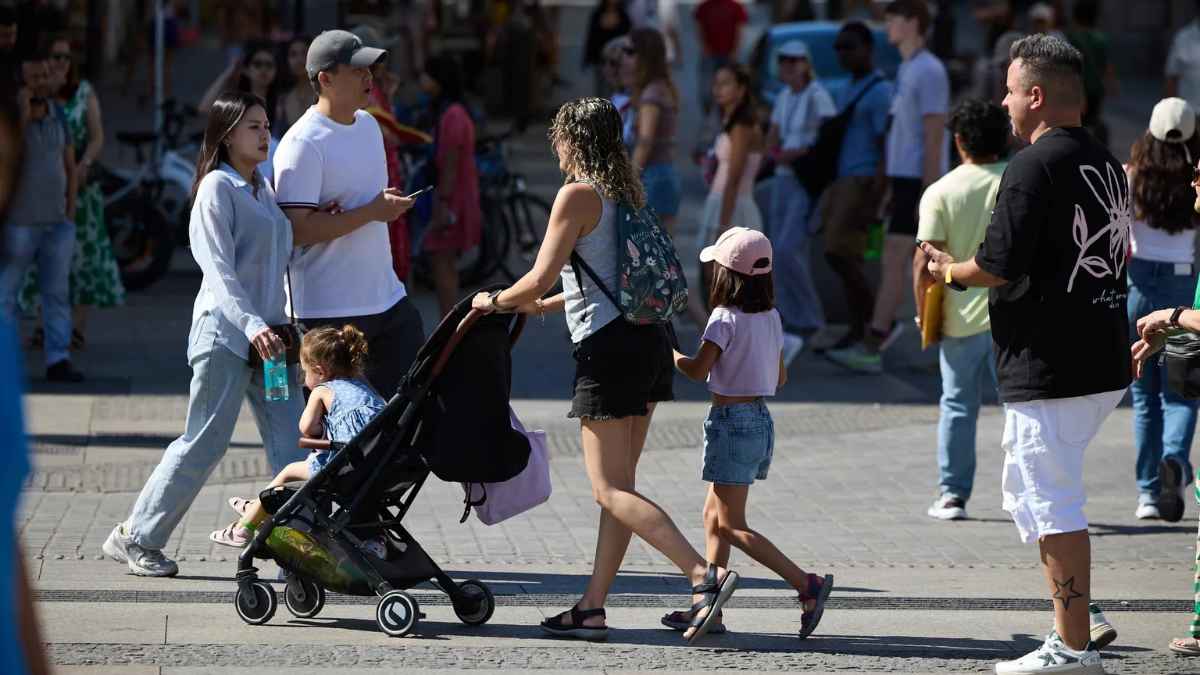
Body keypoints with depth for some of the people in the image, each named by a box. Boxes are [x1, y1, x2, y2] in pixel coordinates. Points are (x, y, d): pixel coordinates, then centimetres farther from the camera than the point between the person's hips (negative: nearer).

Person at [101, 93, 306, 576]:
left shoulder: (265, 190, 16)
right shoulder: (217, 187, -9)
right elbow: (218, 269, -18)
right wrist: (251, 324, -30)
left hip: (268, 329, 8)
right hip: (226, 331, -8)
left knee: (291, 441, -1)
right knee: (205, 443, -3)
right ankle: (136, 538, 9)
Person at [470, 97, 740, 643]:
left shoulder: (578, 195, -10)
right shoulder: (627, 193, 15)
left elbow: (540, 279, -14)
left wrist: (495, 301, 5)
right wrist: (538, 307, 31)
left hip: (609, 348, -9)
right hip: (648, 338, 9)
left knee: (610, 490, -7)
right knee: (618, 487, 10)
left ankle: (705, 575, -21)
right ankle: (592, 608, 12)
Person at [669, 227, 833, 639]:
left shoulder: (725, 319, -15)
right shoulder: (771, 318, 7)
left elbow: (698, 370, -21)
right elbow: (780, 378, 14)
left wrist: (670, 354, -3)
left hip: (731, 421, -8)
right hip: (761, 420, 8)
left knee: (731, 526, -5)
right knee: (714, 515, 15)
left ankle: (808, 585, -15)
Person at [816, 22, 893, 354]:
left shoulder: (880, 91, -9)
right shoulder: (846, 92, 20)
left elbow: (886, 150, -15)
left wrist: (873, 201, -22)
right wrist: (827, 197, 23)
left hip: (863, 183, -9)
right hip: (841, 182, 9)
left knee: (839, 254, -15)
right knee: (846, 260, 6)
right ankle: (857, 332, 9)